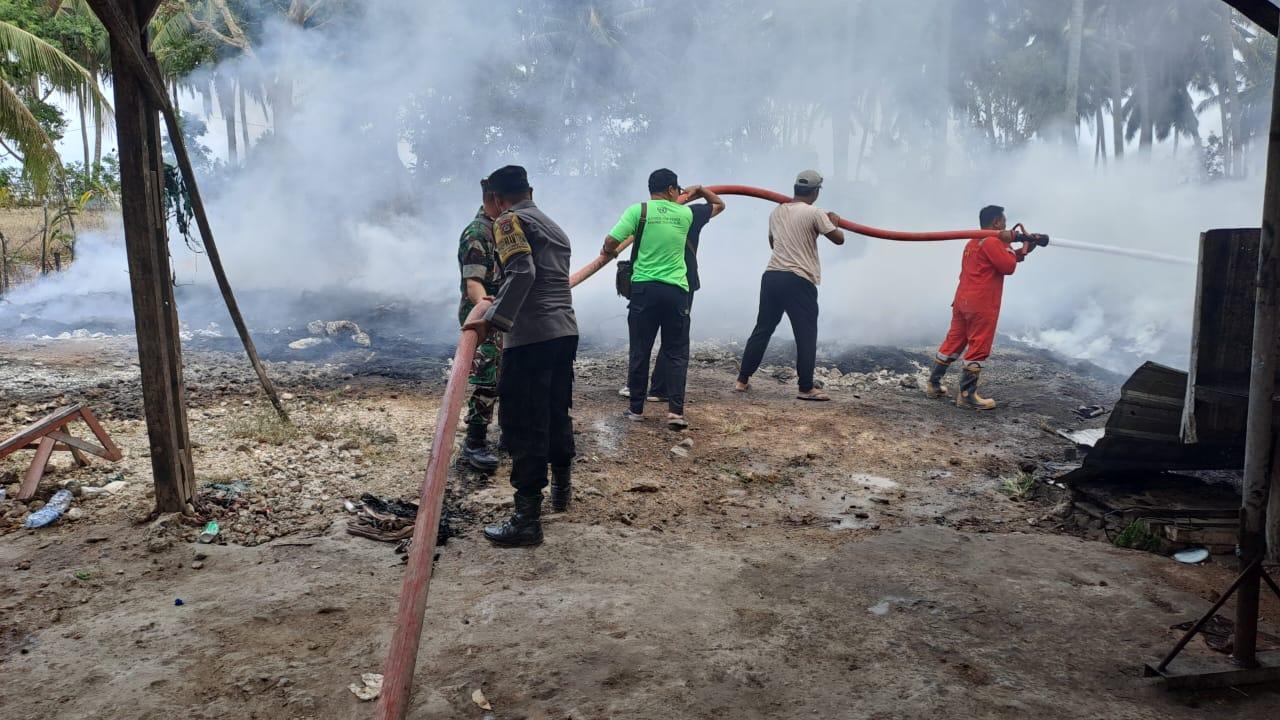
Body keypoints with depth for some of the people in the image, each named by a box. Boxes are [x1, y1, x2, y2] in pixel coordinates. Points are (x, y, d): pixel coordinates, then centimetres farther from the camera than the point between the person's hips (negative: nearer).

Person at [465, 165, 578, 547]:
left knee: (523, 424, -6)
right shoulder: (555, 227, 22)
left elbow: (522, 272, -18)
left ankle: (527, 519, -6)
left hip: (530, 336, -8)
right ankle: (561, 488, 37)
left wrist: (493, 320, -21)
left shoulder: (510, 221, -2)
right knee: (557, 413, 22)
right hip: (566, 330, 8)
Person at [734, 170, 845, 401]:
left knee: (762, 329, 13)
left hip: (772, 276, 6)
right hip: (799, 280, -6)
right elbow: (839, 239, 0)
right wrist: (835, 221, 19)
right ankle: (806, 388, 2)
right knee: (806, 334, 1)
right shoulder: (814, 213, -6)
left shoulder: (776, 212, 14)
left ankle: (742, 380, 16)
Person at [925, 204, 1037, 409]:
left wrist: (1022, 252, 15)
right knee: (978, 348, -5)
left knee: (953, 342, 14)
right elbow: (1009, 267, -11)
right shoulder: (992, 242, -11)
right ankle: (966, 395, -5)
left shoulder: (973, 242, 20)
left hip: (962, 301, 9)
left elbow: (1002, 262, 23)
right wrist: (1008, 244, 0)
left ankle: (933, 383, 18)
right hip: (981, 305, -9)